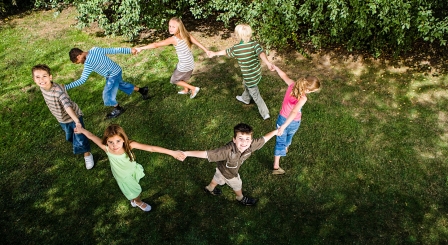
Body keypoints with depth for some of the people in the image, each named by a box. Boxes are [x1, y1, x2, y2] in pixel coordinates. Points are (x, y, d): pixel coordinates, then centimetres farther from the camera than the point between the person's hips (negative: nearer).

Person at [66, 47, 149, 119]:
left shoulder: (88, 64, -25)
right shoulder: (95, 49, -6)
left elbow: (82, 80, -25)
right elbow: (113, 50, -3)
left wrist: (66, 87, -21)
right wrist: (129, 50, 2)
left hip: (112, 76, -9)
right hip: (117, 70, 9)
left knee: (108, 95, 5)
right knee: (121, 84, 33)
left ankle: (118, 109, 28)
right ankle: (142, 90, 46)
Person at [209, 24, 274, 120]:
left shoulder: (236, 49, -18)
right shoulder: (254, 44, -15)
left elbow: (226, 52, 1)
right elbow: (261, 53, -34)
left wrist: (215, 53, 20)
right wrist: (268, 63, -50)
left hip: (249, 77, -5)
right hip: (257, 73, 5)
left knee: (256, 96, 11)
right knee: (246, 84, 35)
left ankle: (265, 113, 17)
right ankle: (245, 98, 61)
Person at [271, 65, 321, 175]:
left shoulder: (292, 84, -19)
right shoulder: (303, 98, -33)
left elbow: (284, 75, -1)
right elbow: (294, 112, -45)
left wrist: (275, 67, 15)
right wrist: (284, 126, -49)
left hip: (282, 118, 3)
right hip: (294, 122, -3)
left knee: (280, 141, 15)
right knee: (289, 135, 31)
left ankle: (276, 166, 21)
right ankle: (286, 148, 61)